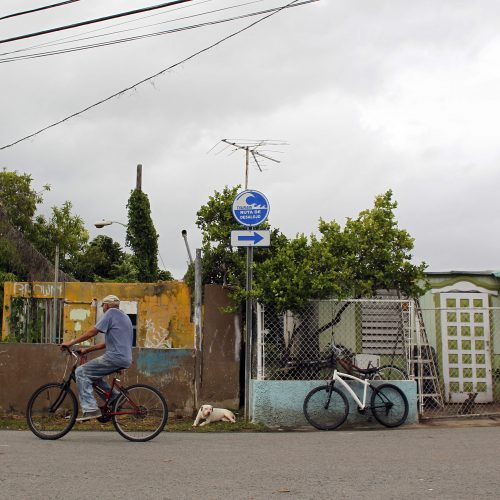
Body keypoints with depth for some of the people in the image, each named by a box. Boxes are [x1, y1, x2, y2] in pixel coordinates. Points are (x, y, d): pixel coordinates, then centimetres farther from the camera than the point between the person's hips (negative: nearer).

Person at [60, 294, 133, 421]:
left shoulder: (111, 312, -2)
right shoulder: (124, 317, 26)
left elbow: (93, 331, -10)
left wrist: (71, 343, -5)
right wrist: (87, 350, 24)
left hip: (115, 357, -9)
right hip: (126, 359, 9)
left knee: (81, 372, -6)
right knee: (92, 373, 23)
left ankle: (90, 409, -15)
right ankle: (113, 395, 14)